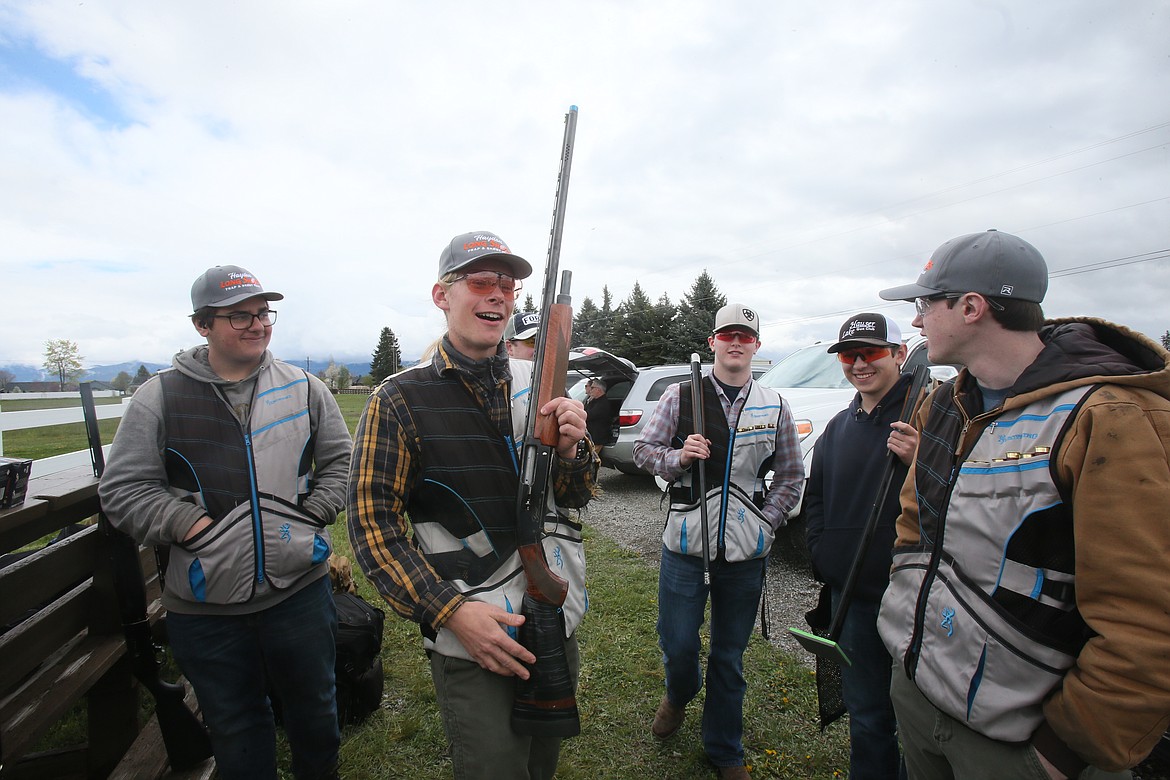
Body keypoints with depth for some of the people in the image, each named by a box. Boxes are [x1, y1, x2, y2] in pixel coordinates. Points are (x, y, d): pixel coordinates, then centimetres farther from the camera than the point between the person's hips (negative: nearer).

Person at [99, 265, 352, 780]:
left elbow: (342, 463, 6)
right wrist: (195, 526, -15)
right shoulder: (161, 396, -3)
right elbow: (123, 489, -2)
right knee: (234, 728, 20)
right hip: (205, 606, 0)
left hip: (300, 588, 1)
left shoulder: (304, 388, 0)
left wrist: (312, 515, -8)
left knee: (314, 711, 20)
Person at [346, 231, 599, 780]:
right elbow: (372, 523, -10)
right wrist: (451, 611, -19)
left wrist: (569, 450, -17)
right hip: (471, 640, -4)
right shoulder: (401, 400, -10)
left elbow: (573, 498, 5)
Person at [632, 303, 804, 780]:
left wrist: (767, 523, 0)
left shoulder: (774, 407, 4)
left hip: (745, 552, 2)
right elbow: (644, 450, 2)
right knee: (677, 643, 10)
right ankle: (678, 696, 47)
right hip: (686, 543, -1)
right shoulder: (680, 396, -2)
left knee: (729, 657, 15)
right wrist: (679, 457, -17)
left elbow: (791, 476, 11)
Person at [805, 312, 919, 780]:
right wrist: (821, 552, 9)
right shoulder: (839, 427, 11)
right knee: (865, 713, 21)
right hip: (853, 596, 6)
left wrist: (923, 462, -31)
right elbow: (815, 496, 20)